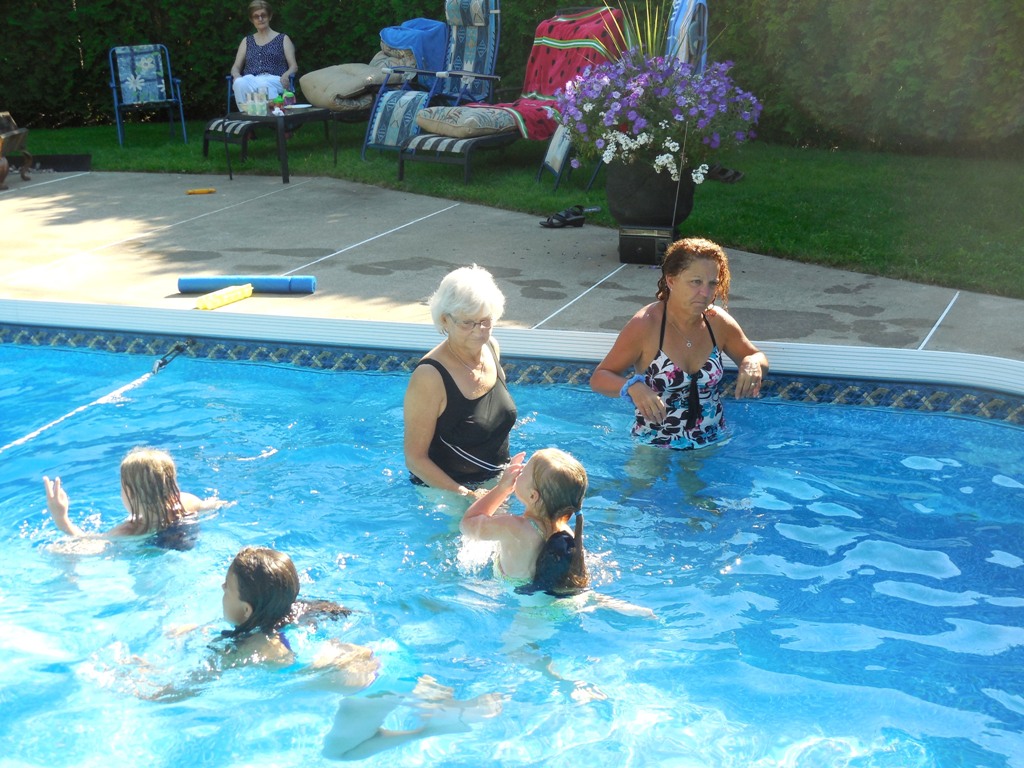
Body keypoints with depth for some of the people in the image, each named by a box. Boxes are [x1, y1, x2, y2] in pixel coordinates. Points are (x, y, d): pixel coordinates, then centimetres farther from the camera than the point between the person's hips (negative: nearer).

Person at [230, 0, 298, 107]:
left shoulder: (283, 39, 20)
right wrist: (236, 76, -3)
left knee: (264, 84, -42)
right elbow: (236, 67, 23)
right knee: (240, 83, -37)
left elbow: (294, 66, 11)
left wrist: (286, 75, -14)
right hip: (250, 80, 2)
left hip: (274, 80, -2)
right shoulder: (247, 41, 28)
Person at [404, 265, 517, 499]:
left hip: (497, 481, 6)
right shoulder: (429, 377, -24)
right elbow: (415, 459, -20)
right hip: (444, 489, -6)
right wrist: (466, 495, -24)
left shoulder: (491, 348, -2)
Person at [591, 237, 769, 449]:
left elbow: (756, 356, 15)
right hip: (653, 448, -5)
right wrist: (632, 386, -30)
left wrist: (754, 364, -10)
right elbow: (599, 378, -10)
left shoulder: (719, 322, -2)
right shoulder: (644, 325, -14)